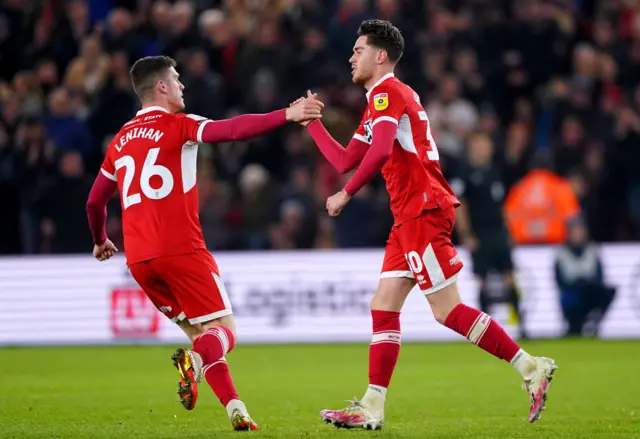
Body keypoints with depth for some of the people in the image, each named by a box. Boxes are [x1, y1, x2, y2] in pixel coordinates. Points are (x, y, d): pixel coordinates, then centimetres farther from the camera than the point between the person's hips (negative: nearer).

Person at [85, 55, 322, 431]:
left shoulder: (120, 141, 18)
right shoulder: (176, 125, 0)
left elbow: (95, 202, 26)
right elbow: (233, 130, -17)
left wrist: (100, 242, 44)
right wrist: (287, 116, -21)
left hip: (138, 259, 6)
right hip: (180, 251, -6)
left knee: (198, 332, 16)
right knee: (224, 331, -3)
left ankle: (236, 410, 3)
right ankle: (194, 361, -36)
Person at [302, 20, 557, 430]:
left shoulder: (387, 93, -9)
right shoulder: (385, 97, 23)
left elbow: (381, 150, -26)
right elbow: (345, 161, 26)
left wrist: (346, 194, -20)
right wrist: (312, 123, 26)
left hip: (424, 210, -10)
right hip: (410, 215, 10)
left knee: (447, 310, -10)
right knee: (383, 307, 5)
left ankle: (531, 367, -6)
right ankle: (372, 408, 4)